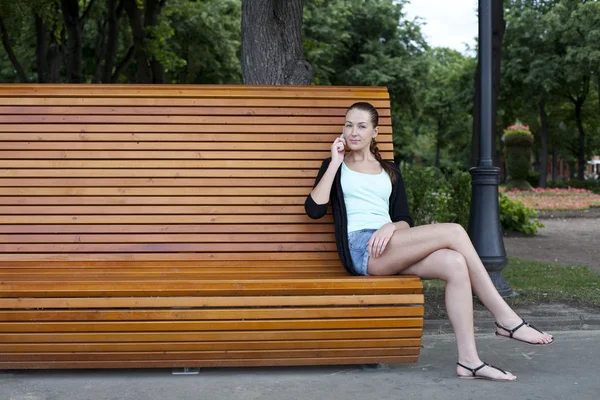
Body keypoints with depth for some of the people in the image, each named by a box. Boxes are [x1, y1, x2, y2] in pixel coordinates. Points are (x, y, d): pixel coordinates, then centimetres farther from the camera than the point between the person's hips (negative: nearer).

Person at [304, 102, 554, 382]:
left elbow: (405, 221, 14)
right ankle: (506, 319, -17)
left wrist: (390, 226, -10)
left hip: (389, 247, 5)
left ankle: (468, 361, -24)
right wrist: (335, 163, -2)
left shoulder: (389, 171, 24)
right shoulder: (337, 166, 15)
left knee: (455, 264, -26)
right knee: (454, 232, -22)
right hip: (360, 249, -5)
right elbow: (314, 209, -3)